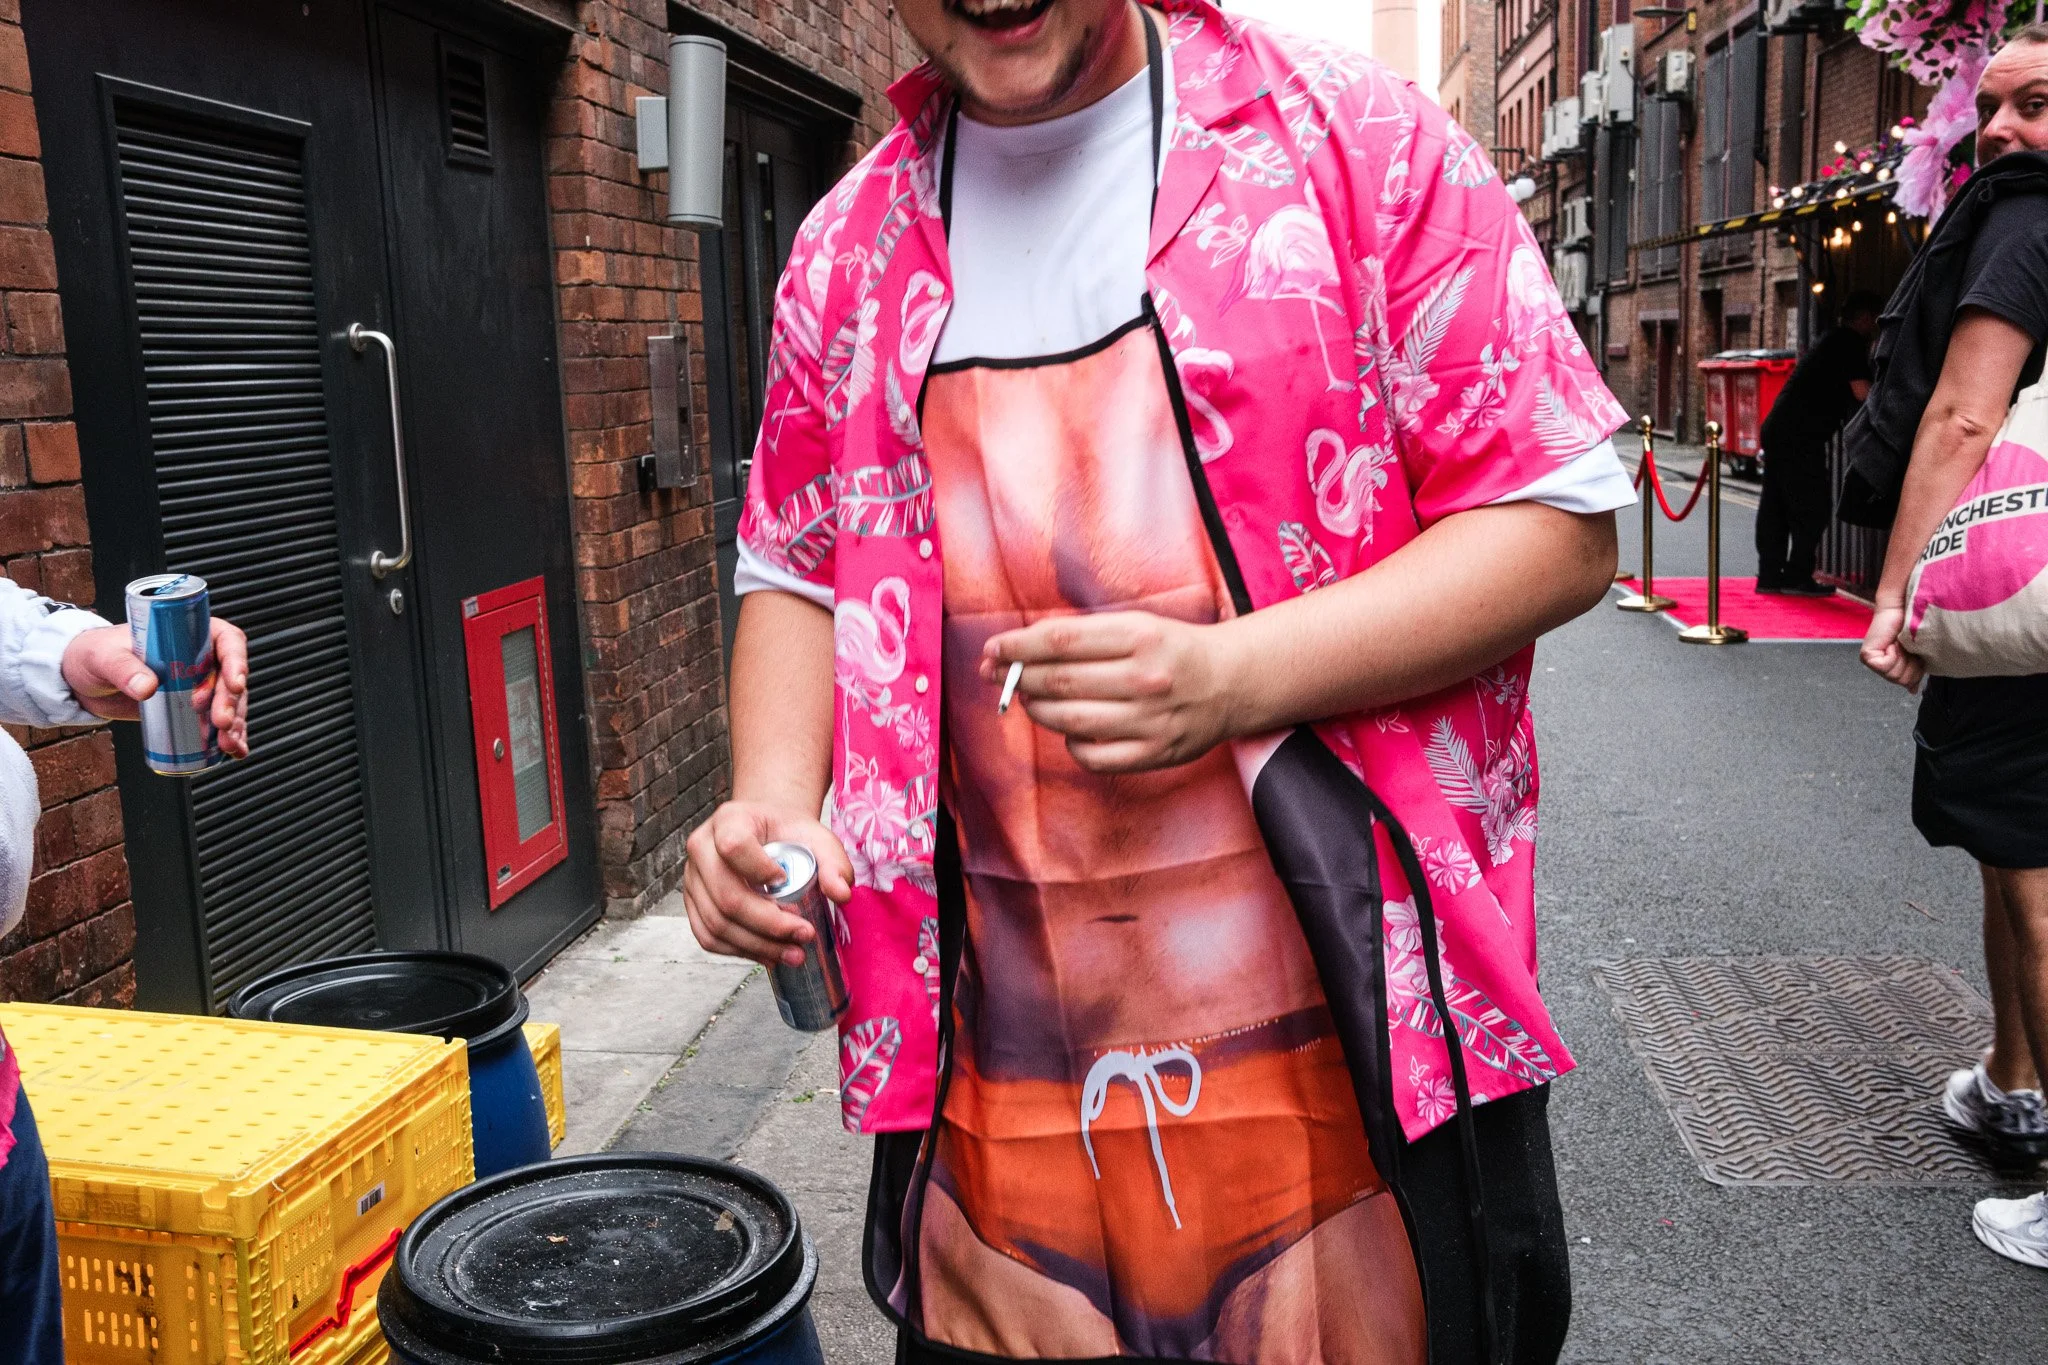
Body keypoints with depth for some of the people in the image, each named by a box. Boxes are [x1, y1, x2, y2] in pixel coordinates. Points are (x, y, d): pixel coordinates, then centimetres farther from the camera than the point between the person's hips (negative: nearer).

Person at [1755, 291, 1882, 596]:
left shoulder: (1832, 339, 24)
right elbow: (1862, 391, -11)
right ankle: (1797, 576, -5)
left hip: (1778, 428, 10)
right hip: (1799, 436, -10)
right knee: (1814, 507, -5)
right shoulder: (1850, 342, -6)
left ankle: (1769, 576, 11)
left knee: (1776, 504, 9)